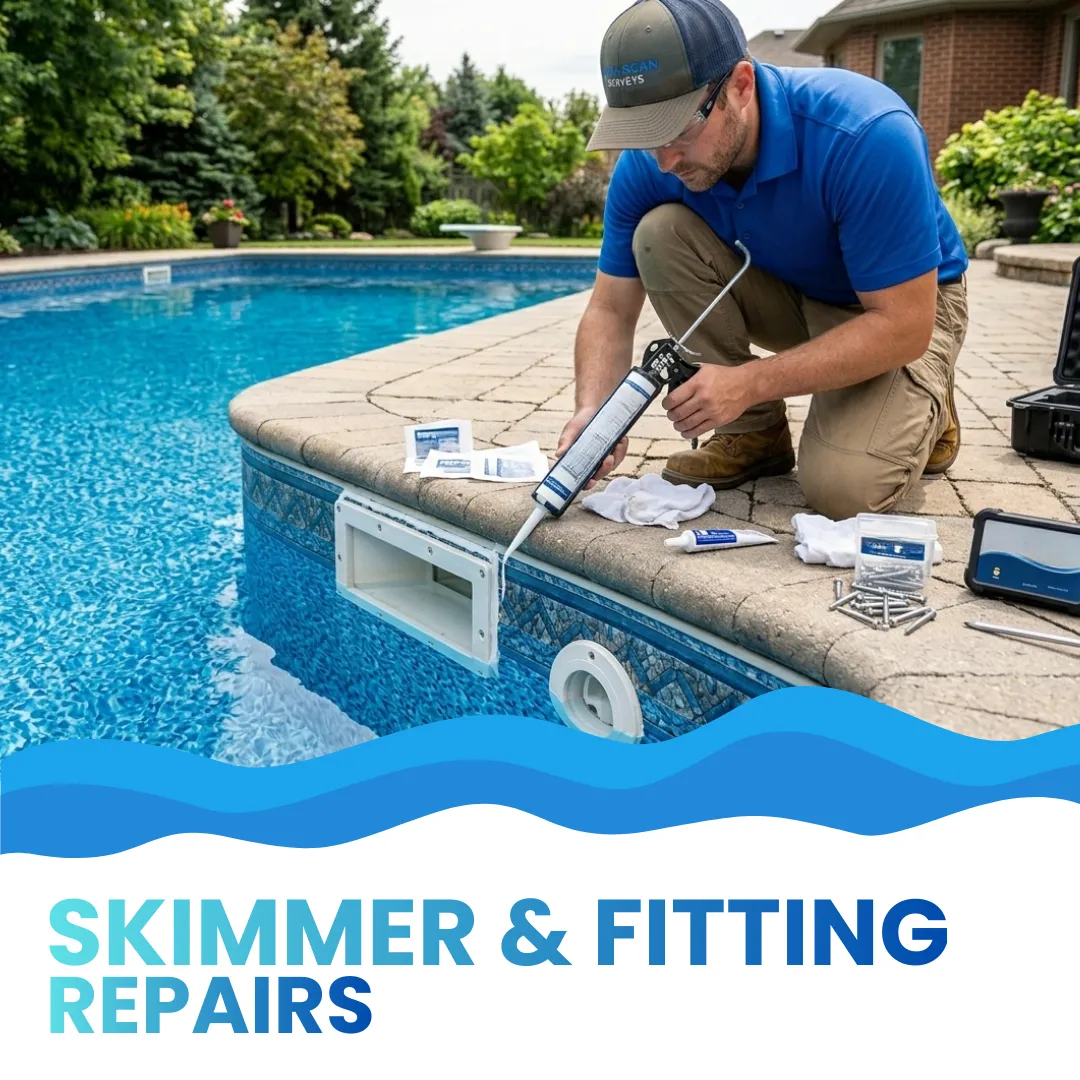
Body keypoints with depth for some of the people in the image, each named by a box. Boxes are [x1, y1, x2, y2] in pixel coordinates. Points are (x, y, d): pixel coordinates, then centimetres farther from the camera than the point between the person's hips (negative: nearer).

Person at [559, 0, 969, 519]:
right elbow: (611, 310, -13)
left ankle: (923, 407, 7)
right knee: (660, 234, -23)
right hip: (781, 290, 5)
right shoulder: (647, 165, -20)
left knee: (845, 486, -29)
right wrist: (592, 410, -33)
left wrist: (748, 382, -39)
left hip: (906, 303, -4)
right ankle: (753, 432, -7)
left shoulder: (867, 135, -35)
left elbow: (902, 326, -32)